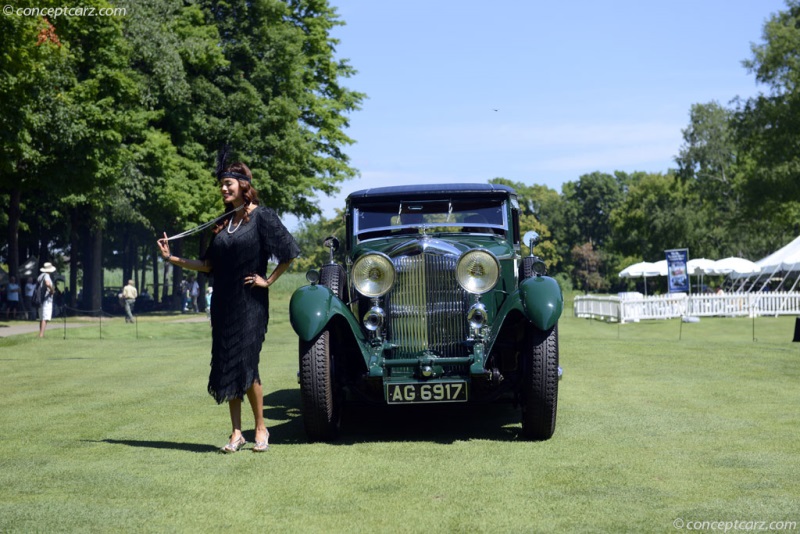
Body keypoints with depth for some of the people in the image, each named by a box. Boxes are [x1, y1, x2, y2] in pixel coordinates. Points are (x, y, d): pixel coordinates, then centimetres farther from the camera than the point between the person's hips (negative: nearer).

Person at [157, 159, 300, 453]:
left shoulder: (261, 216, -5)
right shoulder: (223, 222, 13)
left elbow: (288, 252, -8)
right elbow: (208, 265, 14)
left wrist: (268, 280, -8)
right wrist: (171, 257, 9)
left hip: (250, 302, -6)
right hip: (223, 303, 6)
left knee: (245, 364, -10)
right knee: (225, 365, 4)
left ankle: (260, 428, 7)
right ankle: (236, 432, 11)